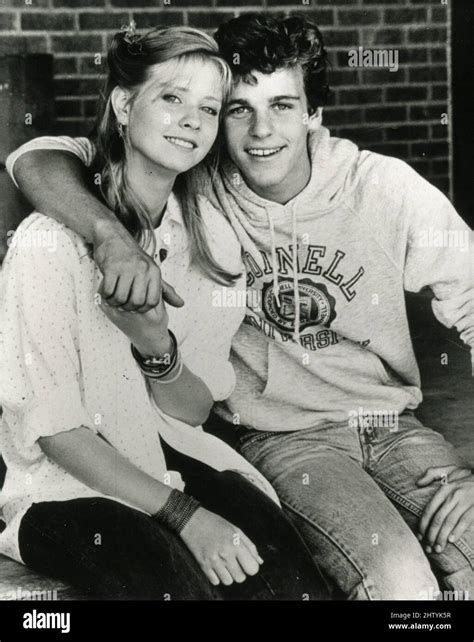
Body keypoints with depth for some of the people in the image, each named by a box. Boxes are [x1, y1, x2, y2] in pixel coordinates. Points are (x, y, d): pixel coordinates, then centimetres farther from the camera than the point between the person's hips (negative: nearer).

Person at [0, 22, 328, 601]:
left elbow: (193, 412, 1)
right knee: (171, 576, -33)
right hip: (63, 482, -4)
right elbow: (53, 428, -14)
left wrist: (158, 348, -21)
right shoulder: (52, 239, -15)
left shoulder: (213, 241, 2)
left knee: (289, 576, -22)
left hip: (174, 457, 4)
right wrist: (183, 514, -21)